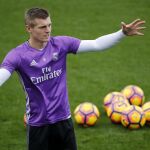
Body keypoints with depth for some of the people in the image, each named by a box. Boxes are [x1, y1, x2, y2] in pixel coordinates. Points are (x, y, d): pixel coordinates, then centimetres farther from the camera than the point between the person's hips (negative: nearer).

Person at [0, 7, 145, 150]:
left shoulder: (61, 44, -4)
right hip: (37, 123, -3)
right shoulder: (18, 55, -14)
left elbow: (95, 44, -6)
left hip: (63, 119, 3)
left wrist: (123, 33, -17)